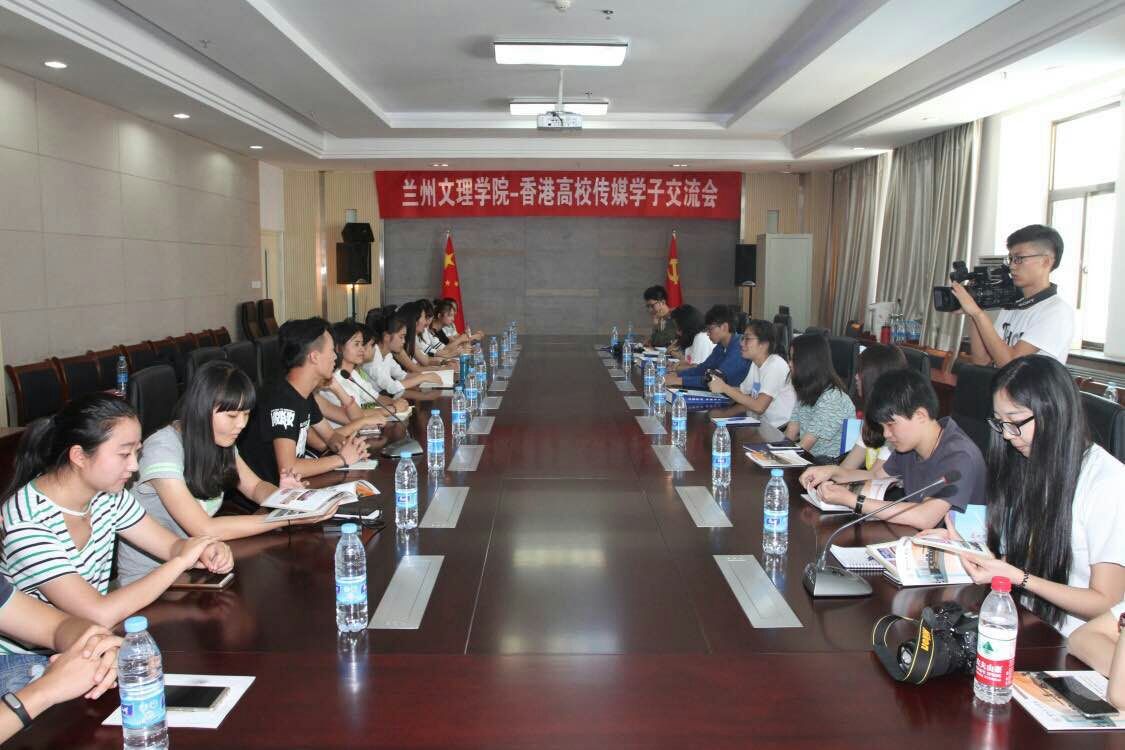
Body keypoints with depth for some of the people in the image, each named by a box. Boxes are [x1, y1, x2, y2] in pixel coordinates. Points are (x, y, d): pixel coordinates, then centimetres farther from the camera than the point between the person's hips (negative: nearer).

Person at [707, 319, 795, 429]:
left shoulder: (776, 365, -19)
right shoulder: (755, 364, 9)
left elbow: (759, 407, -24)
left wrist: (725, 388, -20)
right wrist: (719, 385, -6)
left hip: (783, 429, -7)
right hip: (765, 425, 7)